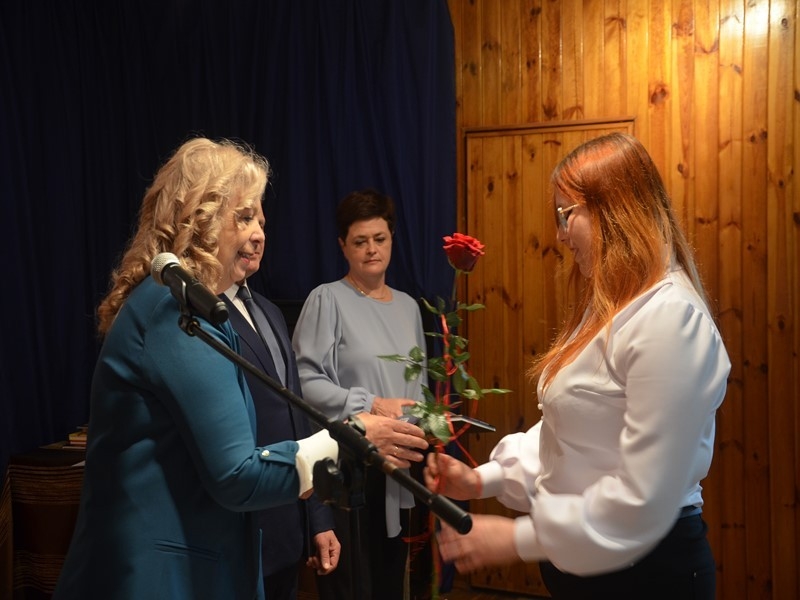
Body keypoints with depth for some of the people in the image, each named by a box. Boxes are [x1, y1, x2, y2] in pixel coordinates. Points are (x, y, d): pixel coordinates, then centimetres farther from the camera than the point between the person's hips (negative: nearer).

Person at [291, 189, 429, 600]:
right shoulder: (327, 298, -7)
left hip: (397, 467, 6)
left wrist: (422, 426, 2)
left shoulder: (408, 306, 12)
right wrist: (370, 406, -21)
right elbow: (305, 382, -15)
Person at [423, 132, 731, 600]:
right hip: (579, 558, 9)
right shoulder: (610, 308, 9)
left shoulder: (670, 319, -23)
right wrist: (483, 480, 0)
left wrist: (518, 539, -20)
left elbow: (644, 501, -26)